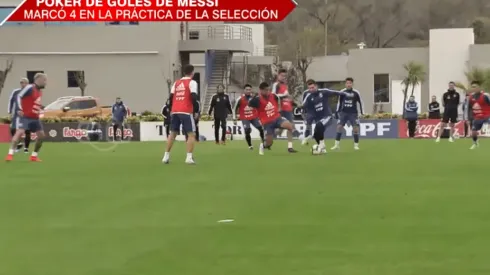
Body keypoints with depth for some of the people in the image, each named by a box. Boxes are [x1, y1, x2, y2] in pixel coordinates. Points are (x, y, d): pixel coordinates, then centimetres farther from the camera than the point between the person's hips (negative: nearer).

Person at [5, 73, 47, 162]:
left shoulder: (39, 91, 13)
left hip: (35, 118, 9)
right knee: (19, 132, -22)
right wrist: (20, 109, -25)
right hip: (26, 116, -9)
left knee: (41, 135, 6)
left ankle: (34, 156, 17)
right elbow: (19, 96, -19)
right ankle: (10, 154, -23)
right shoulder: (29, 88, -14)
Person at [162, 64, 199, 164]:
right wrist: (196, 110, -6)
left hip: (175, 111, 6)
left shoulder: (176, 83, 17)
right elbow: (193, 97, -12)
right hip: (186, 112, -6)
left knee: (173, 133, 16)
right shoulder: (192, 82, -1)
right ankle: (189, 157, -13)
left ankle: (166, 156, 14)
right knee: (191, 134, -1)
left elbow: (171, 97, 13)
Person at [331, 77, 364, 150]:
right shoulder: (342, 92, 0)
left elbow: (360, 102, 3)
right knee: (339, 126, -7)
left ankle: (356, 145, 4)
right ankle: (337, 145, -2)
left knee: (355, 128, -8)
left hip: (353, 113, -2)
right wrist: (337, 111, 9)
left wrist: (362, 113, -1)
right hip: (344, 112, 2)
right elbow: (339, 102, 12)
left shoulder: (356, 93, -5)